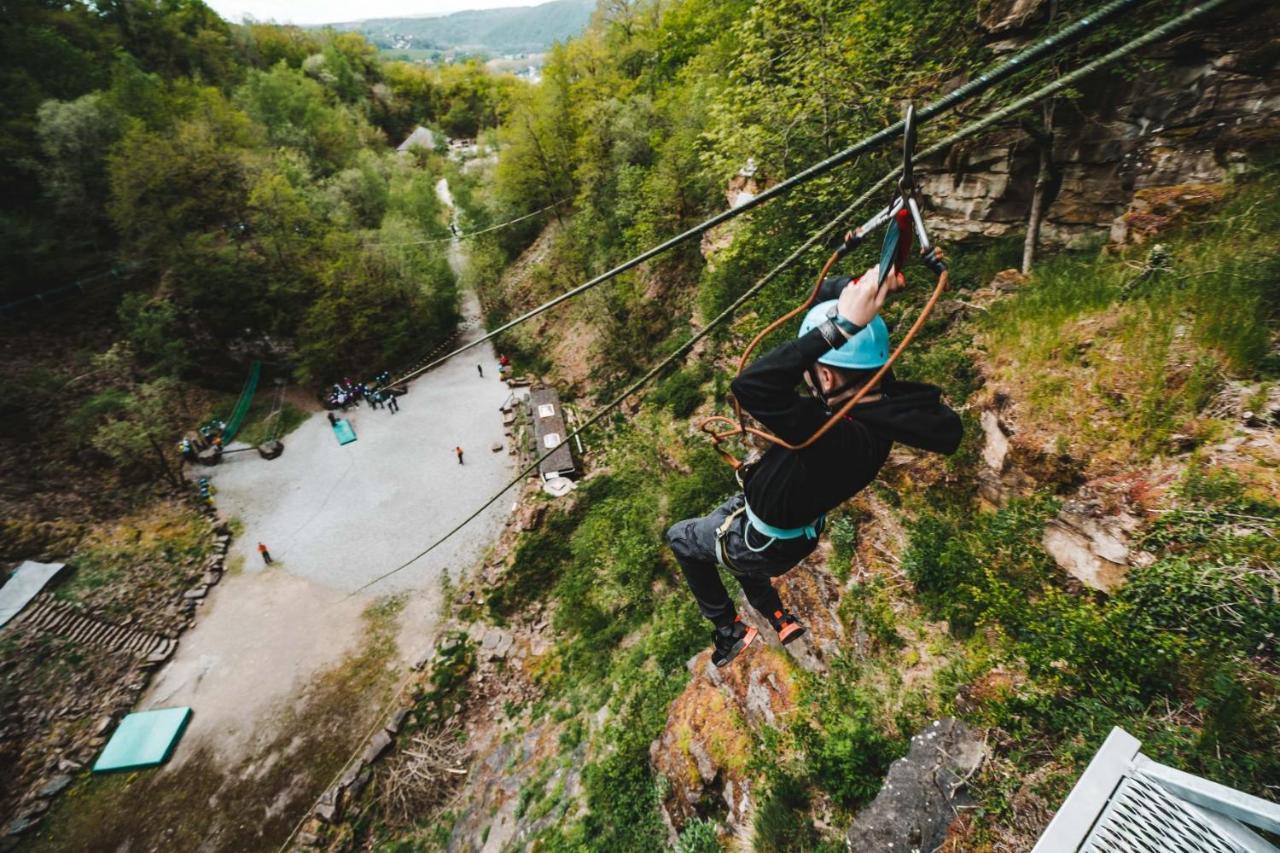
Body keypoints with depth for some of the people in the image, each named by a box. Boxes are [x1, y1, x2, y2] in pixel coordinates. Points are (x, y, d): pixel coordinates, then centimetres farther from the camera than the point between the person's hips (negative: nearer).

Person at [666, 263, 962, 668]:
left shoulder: (839, 437, -44)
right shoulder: (884, 398, -19)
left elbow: (750, 386, -58)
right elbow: (830, 295, -11)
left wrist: (841, 327, -57)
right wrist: (865, 286, -31)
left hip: (762, 543, -7)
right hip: (796, 526, 8)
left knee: (680, 538, 20)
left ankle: (729, 631, 32)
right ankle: (779, 619, 51)